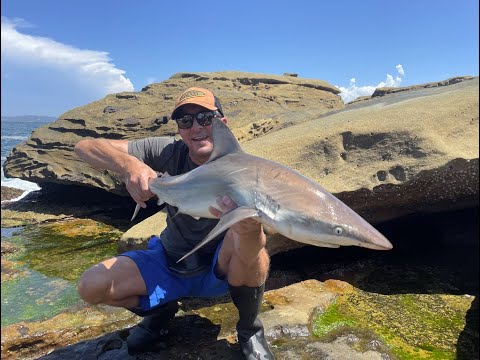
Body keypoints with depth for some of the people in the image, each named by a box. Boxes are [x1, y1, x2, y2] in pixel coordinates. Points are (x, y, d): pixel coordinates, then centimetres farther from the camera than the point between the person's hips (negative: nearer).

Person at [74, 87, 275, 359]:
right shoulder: (168, 152, -15)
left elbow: (256, 246, -36)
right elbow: (85, 146, -18)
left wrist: (250, 226, -61)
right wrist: (127, 164, -40)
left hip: (221, 269, -2)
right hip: (169, 263, 3)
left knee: (247, 242, -35)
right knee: (91, 286, -15)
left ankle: (250, 331, -6)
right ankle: (161, 309, 15)